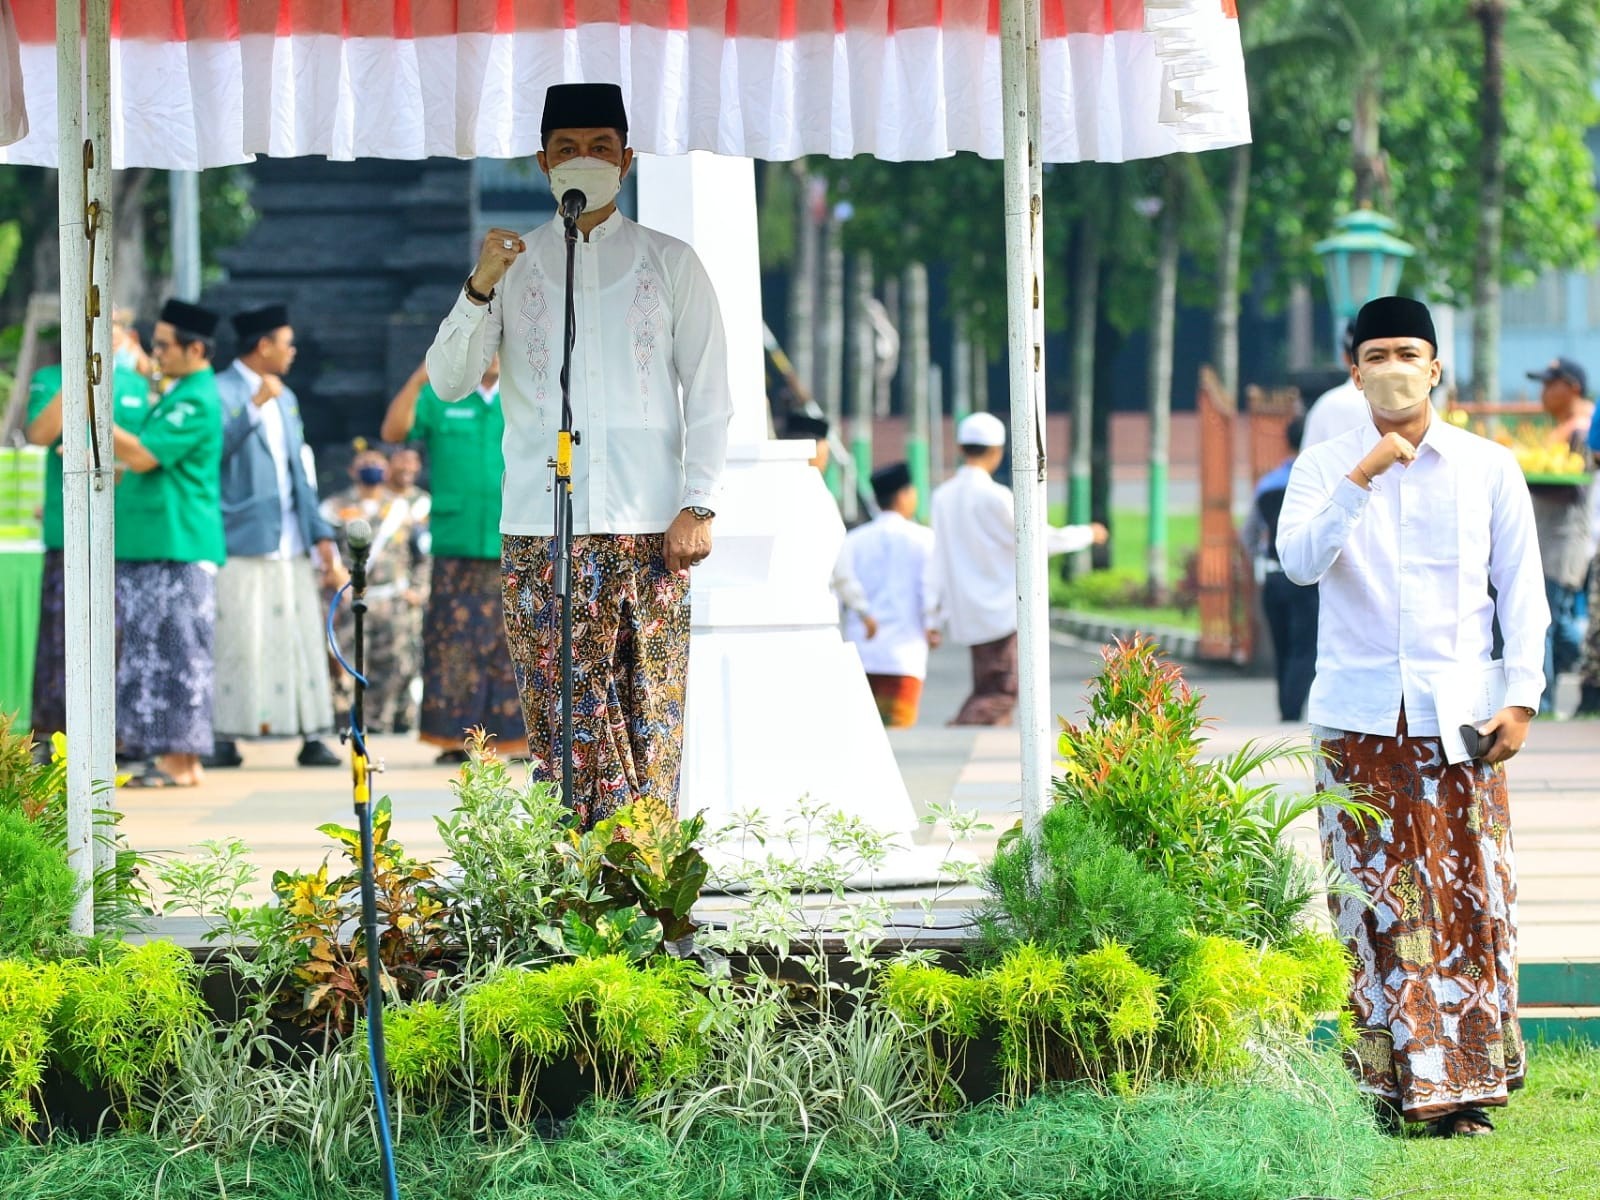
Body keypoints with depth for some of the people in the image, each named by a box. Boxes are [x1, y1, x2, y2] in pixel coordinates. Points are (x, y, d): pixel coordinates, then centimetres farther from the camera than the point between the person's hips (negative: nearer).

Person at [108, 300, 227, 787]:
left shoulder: (196, 402, -14)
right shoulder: (178, 395, 18)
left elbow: (142, 455, -20)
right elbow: (140, 468, 25)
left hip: (179, 549, -10)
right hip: (152, 546, 10)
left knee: (175, 655, -7)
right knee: (157, 655, 10)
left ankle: (180, 763, -5)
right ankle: (174, 759, 13)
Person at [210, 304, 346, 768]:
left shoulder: (286, 398, 19)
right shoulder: (220, 392, -4)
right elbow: (214, 448, -19)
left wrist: (321, 536, 14)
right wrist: (255, 405, -21)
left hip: (290, 544, 7)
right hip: (243, 541, -7)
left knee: (302, 640, 3)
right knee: (238, 641, -8)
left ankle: (311, 736, 4)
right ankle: (224, 738, -4)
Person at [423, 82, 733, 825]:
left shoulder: (670, 264, 10)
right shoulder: (513, 263, 12)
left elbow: (708, 393, 8)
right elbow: (448, 381, 4)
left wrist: (698, 505, -3)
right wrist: (480, 289, -12)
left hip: (649, 526, 0)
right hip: (541, 528, 0)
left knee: (650, 717, -5)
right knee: (562, 714, -6)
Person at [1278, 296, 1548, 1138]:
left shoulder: (1488, 468, 6)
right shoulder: (1324, 468, 5)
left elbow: (1521, 587, 7)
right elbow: (1300, 562, -10)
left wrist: (1521, 696, -2)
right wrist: (1362, 480, -20)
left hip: (1457, 718, 0)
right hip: (1358, 715, 0)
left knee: (1471, 899, -3)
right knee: (1372, 903, -2)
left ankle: (1461, 1087, 4)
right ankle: (1387, 1088, 4)